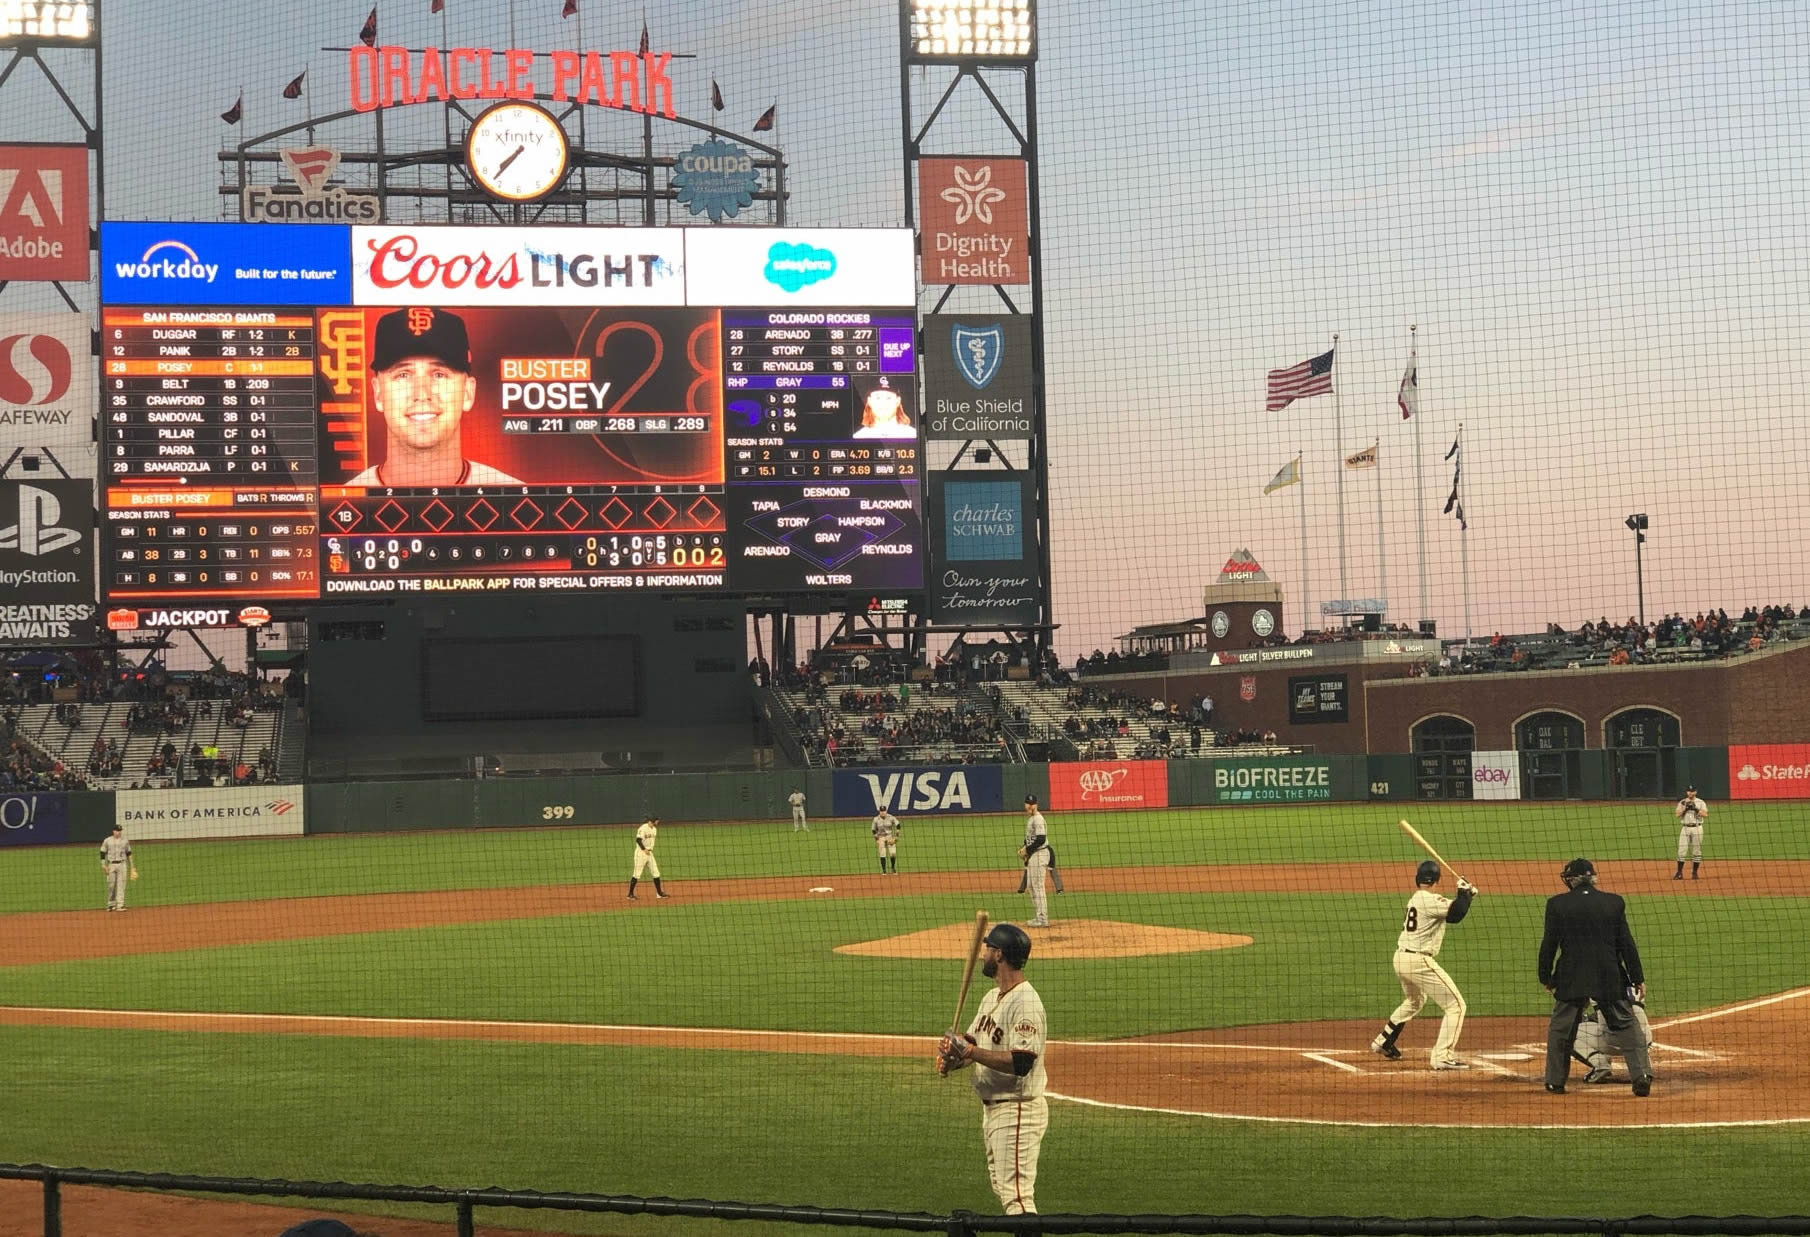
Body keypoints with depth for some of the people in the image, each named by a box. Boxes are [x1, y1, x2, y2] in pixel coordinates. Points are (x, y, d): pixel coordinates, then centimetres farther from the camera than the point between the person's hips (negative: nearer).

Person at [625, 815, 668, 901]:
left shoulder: (654, 829, 12)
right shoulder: (643, 828, -16)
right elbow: (638, 840, -24)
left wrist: (650, 849, 11)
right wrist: (644, 849, -28)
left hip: (649, 853, 8)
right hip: (641, 852, -8)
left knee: (655, 873, 8)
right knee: (637, 874, -7)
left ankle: (659, 893, 15)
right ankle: (630, 894, -1)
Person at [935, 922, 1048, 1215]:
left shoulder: (1026, 1003, -19)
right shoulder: (991, 998, 13)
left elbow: (1021, 1062, -28)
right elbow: (972, 1042, 15)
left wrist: (970, 1052, -28)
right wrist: (953, 1056, -7)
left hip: (1018, 1110, -10)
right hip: (992, 1108, 10)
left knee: (1017, 1195, -12)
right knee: (1003, 1189, 16)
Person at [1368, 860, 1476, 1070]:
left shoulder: (1415, 900, 14)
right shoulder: (1430, 901, -13)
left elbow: (1450, 913, 20)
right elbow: (1457, 911, -22)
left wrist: (1465, 895, 9)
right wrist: (1465, 892, -4)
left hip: (1401, 958, 9)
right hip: (1419, 961, -9)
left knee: (1414, 1001, 35)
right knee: (1455, 1005, -5)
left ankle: (1383, 1041, 41)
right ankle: (1443, 1057, -14)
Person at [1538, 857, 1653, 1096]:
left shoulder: (1557, 904, -2)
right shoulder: (1614, 902, 1)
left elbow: (1549, 945, 0)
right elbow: (1626, 944, 2)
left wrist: (1545, 978, 11)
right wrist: (1638, 979, 7)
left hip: (1571, 978, -1)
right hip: (1610, 978, 1)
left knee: (1560, 1029, 12)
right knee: (1626, 1026, 6)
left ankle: (1555, 1081, 17)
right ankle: (1642, 1074, -6)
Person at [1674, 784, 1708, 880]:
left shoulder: (1701, 802, 5)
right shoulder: (1682, 802, 9)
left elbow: (1705, 814, -9)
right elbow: (1677, 814, -3)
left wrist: (1695, 808, -17)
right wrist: (1685, 807, -12)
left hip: (1697, 828, -1)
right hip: (1685, 828, 1)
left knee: (1696, 851, 1)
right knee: (1682, 851, -6)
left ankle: (1694, 872, 9)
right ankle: (1679, 873, -4)